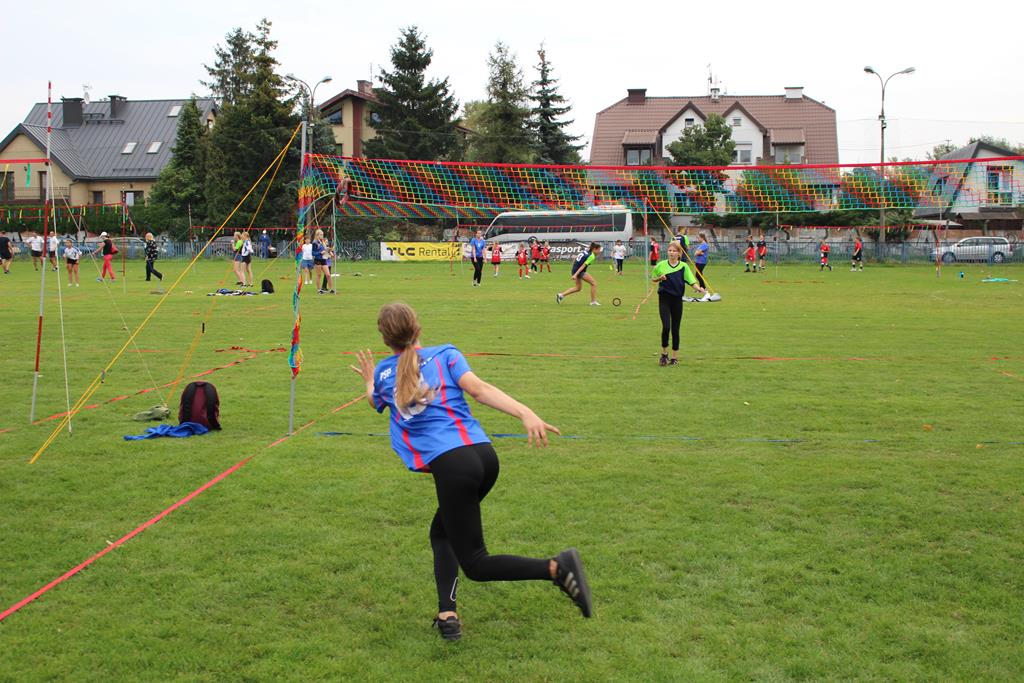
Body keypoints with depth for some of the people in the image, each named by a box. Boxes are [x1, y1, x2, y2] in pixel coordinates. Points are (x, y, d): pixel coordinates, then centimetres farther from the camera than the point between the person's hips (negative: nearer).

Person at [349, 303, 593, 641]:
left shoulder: (383, 373, 16)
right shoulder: (445, 354, 14)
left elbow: (376, 401, 39)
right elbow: (479, 389, -4)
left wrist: (369, 381, 60)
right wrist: (526, 413, -15)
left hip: (450, 464, -4)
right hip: (484, 453, 4)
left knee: (475, 564, 3)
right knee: (441, 532, 25)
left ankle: (556, 568, -18)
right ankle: (447, 614, 10)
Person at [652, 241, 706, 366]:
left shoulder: (683, 266, -1)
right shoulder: (661, 265, 0)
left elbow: (692, 282, -5)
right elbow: (653, 278, 14)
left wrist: (699, 288, -24)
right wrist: (660, 278, -7)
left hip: (677, 300, 1)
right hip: (664, 299, -1)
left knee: (675, 329, 6)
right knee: (666, 326, -13)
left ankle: (675, 357, 17)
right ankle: (664, 353, 7)